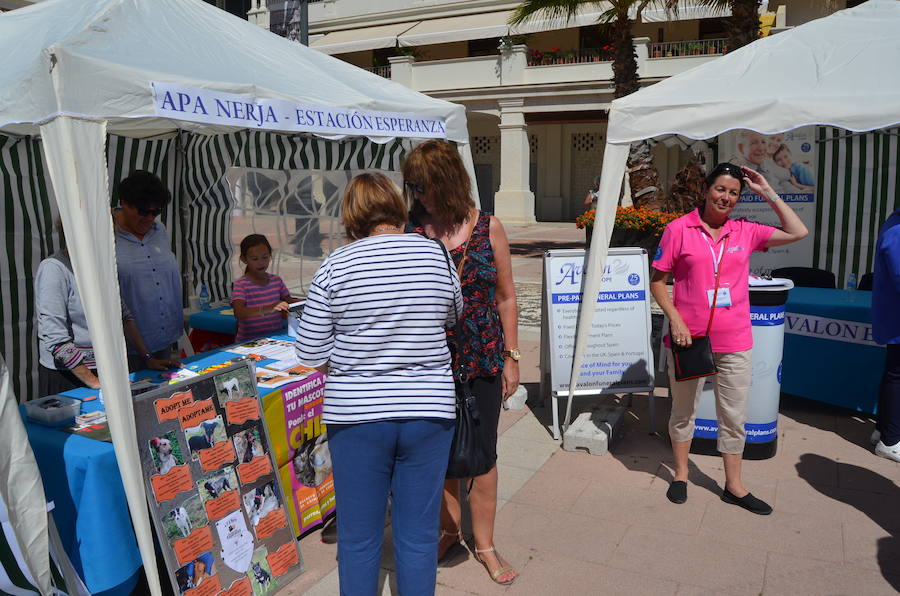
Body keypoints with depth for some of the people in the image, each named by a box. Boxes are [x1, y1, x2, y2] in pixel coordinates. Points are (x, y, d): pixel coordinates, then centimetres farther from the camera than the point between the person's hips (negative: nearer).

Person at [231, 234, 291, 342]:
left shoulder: (277, 281, 9)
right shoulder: (241, 284, -5)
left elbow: (286, 313, 13)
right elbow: (239, 313, -21)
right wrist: (267, 309, -34)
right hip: (249, 342, -3)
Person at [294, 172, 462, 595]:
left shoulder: (335, 266, -8)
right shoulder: (437, 255, -3)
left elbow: (309, 355, -4)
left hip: (357, 416, -1)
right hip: (428, 410, 2)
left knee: (358, 539, 14)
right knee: (418, 536, 13)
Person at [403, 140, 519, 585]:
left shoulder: (488, 228, -4)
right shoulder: (411, 231, -4)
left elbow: (505, 297, 2)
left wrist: (511, 357, 2)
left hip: (483, 360, 0)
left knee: (482, 453, 9)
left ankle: (484, 543, 28)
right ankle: (450, 533, 34)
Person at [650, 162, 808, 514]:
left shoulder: (745, 232, 5)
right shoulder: (679, 230, -4)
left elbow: (798, 233, 7)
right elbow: (658, 282, -3)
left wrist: (768, 194, 4)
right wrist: (676, 320, -14)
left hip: (734, 340, 3)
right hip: (689, 337, -2)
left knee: (734, 416, 12)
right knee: (683, 410, 14)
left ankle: (734, 486, 28)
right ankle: (681, 474, 34)